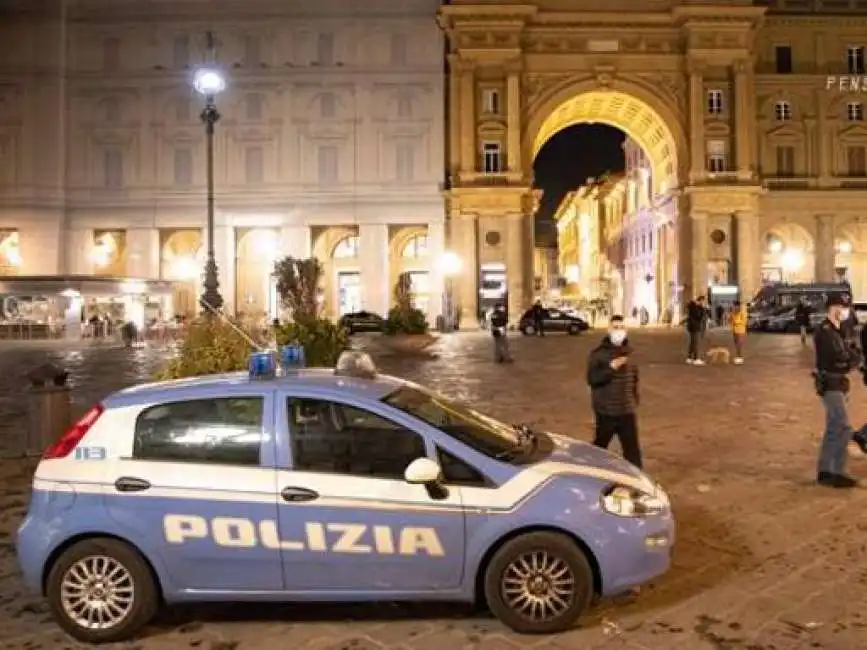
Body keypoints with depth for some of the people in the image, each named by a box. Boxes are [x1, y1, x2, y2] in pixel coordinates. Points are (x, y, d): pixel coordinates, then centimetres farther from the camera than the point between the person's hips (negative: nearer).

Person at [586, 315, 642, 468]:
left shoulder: (629, 352, 6)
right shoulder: (598, 353, -8)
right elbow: (592, 379, -18)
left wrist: (635, 400, 16)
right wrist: (611, 367, -25)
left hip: (627, 411, 3)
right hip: (606, 411, -3)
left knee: (632, 449, 2)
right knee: (600, 446, 12)